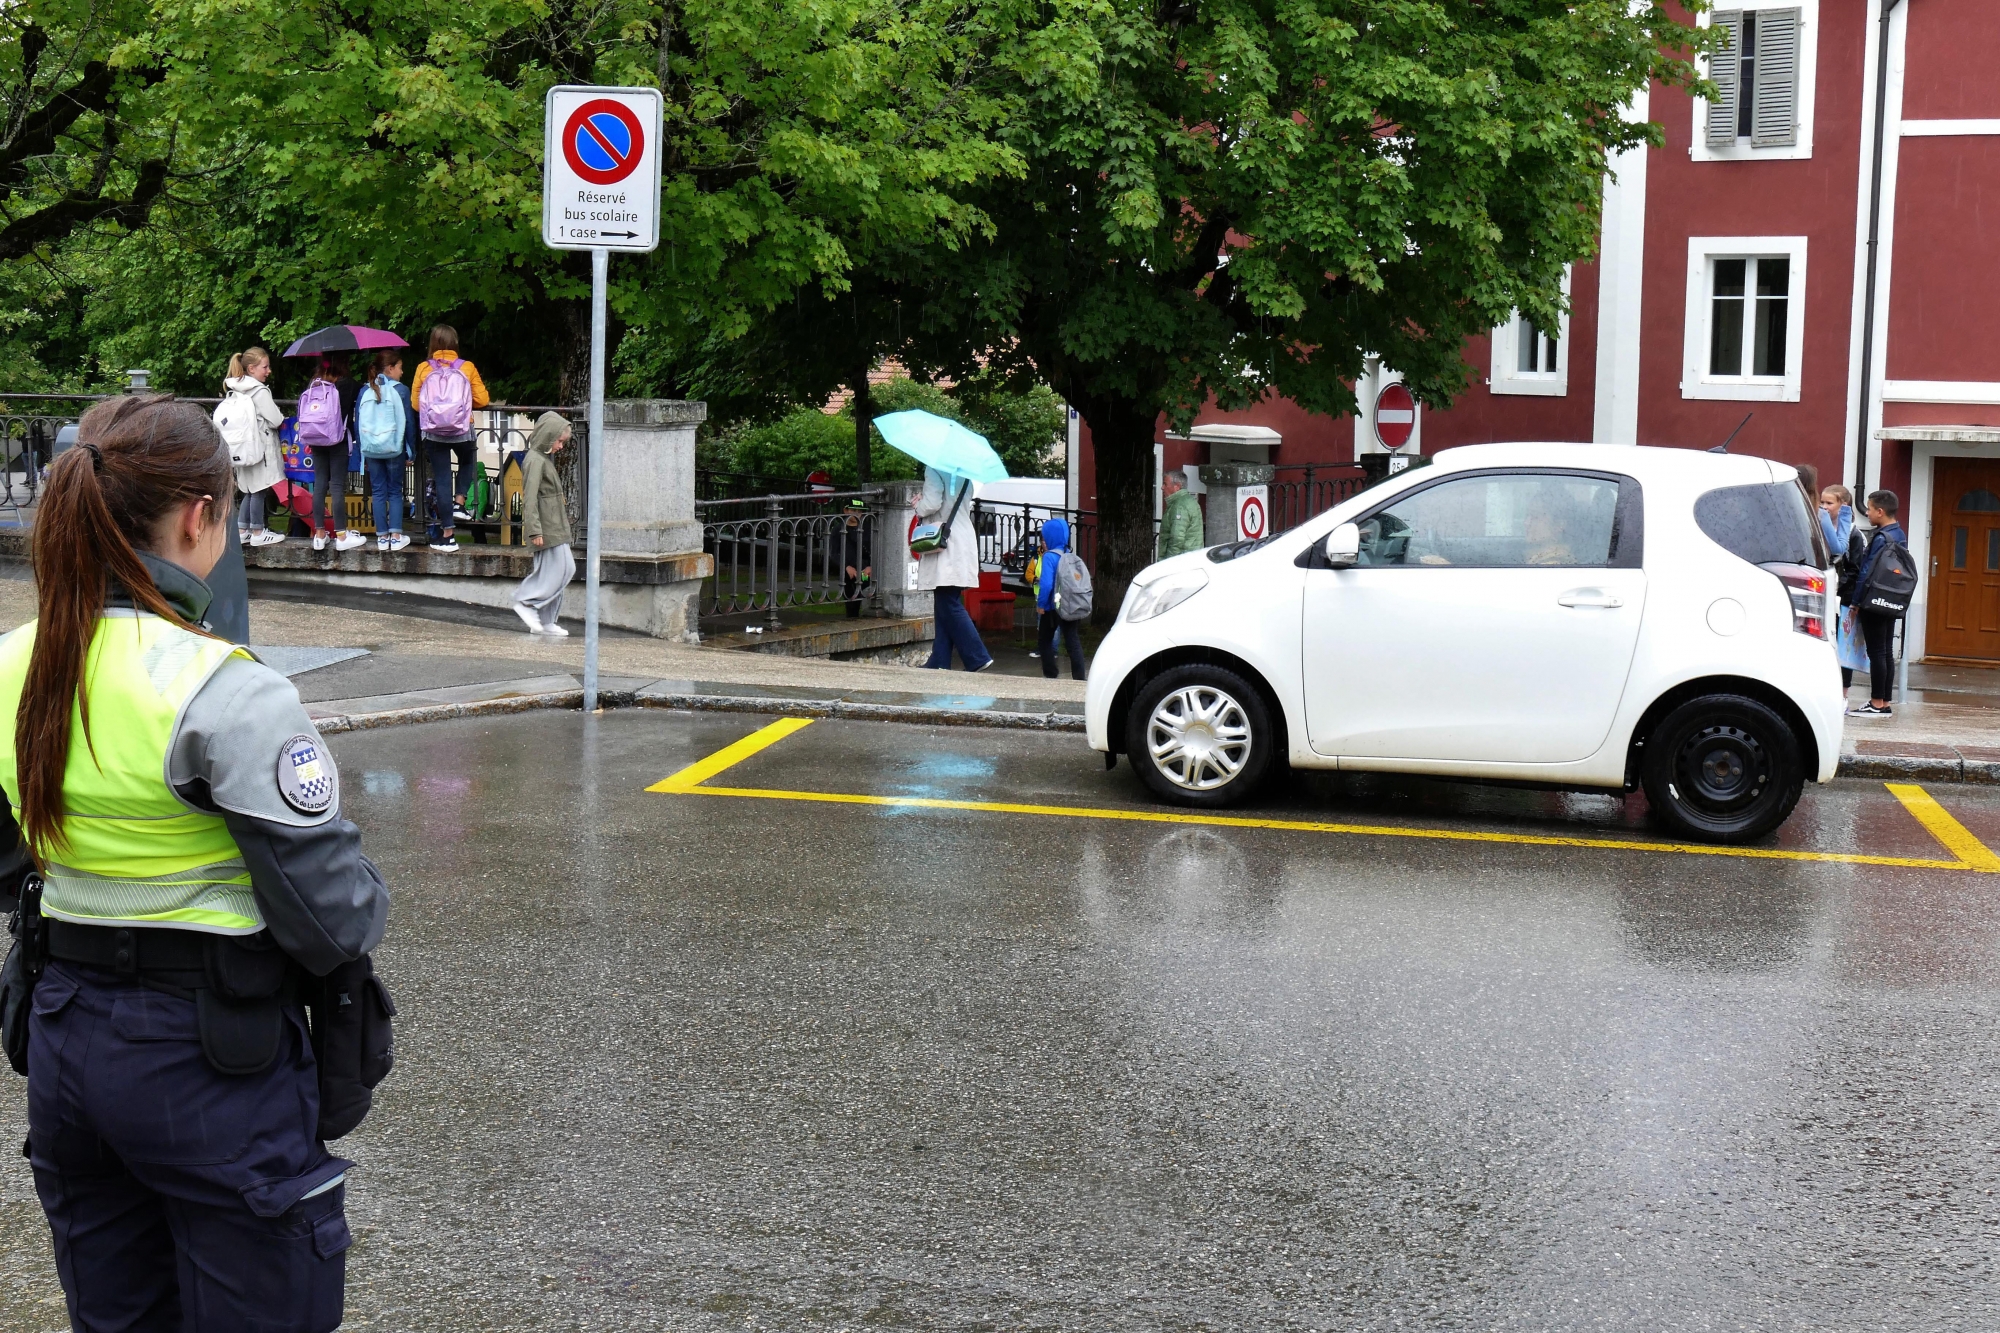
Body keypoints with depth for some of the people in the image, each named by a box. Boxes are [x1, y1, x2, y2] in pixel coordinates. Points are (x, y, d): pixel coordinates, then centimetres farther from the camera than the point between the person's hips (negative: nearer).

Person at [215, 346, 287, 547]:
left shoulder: (236, 391, 10)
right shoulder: (260, 392, -15)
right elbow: (275, 421, -17)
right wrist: (281, 417, 7)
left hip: (243, 448, 8)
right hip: (259, 447, -8)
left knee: (249, 490, 14)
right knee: (258, 490, 0)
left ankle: (241, 530, 15)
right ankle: (257, 532, 5)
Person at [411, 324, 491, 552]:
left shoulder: (424, 369, -3)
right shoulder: (467, 368, -4)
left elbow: (415, 403, 1)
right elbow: (481, 399, -2)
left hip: (433, 432, 0)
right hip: (462, 431, 0)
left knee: (441, 479, 6)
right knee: (466, 462, 32)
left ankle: (448, 535, 6)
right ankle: (459, 503, 17)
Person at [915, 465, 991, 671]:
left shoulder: (934, 469, -10)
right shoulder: (963, 473, 15)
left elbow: (932, 503, -20)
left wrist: (919, 507, 3)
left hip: (946, 546, -9)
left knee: (949, 606, -7)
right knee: (945, 607, 11)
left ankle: (978, 658, -12)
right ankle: (939, 662, 12)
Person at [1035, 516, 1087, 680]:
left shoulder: (1049, 557, -16)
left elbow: (1046, 584, -23)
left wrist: (1040, 604, -11)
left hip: (1053, 607, -6)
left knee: (1045, 640, 12)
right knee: (1073, 641, 4)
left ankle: (1050, 676, 14)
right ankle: (1079, 678, -1)